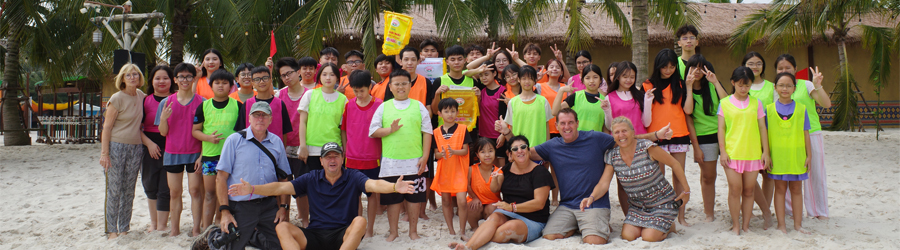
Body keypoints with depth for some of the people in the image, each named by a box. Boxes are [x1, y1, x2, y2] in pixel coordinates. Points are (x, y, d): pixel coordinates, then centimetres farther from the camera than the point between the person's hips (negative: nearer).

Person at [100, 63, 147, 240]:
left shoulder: (140, 95, 7)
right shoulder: (117, 98, -9)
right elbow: (107, 127, -9)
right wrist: (104, 153, -15)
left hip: (136, 148, 5)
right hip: (116, 147, -5)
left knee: (128, 191, 8)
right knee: (114, 191, -2)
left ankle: (124, 229, 17)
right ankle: (111, 230, 7)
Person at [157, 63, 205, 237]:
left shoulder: (201, 102, -1)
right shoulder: (166, 103, 4)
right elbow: (163, 132, 5)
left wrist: (202, 155, -8)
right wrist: (163, 118, -15)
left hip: (194, 153, -2)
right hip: (172, 153, 2)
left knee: (195, 190, -2)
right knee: (175, 192, 8)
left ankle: (196, 229, 3)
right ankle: (175, 229, 17)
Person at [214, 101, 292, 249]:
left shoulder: (277, 142, 9)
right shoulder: (234, 140, -1)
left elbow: (284, 179, 11)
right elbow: (221, 177, -4)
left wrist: (283, 207, 0)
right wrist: (225, 211, -11)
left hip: (269, 206, 3)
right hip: (241, 207, -3)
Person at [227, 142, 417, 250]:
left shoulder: (352, 177, 3)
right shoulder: (311, 179, 10)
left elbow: (373, 184, -16)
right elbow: (282, 187, 3)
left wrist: (394, 187, -38)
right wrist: (252, 189, -11)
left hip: (344, 235, -2)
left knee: (360, 221, -32)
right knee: (282, 227, -18)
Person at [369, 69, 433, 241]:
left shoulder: (418, 106, 6)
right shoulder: (384, 107, 7)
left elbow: (427, 132, 4)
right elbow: (373, 131, 3)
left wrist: (425, 157, -3)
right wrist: (390, 129, -13)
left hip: (414, 162, 0)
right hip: (390, 162, 0)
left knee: (414, 197, 6)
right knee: (392, 198, 7)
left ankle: (413, 231, 20)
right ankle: (393, 232, 20)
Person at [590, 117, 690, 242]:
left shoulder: (647, 147, -20)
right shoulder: (611, 156, -7)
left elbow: (674, 164, -10)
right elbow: (604, 183, -14)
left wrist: (686, 190, -6)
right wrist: (591, 197, -35)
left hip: (662, 203, -4)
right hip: (637, 206, 4)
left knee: (649, 237, -17)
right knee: (627, 236, -13)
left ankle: (669, 227, 15)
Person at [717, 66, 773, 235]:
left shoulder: (756, 103, 8)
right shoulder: (725, 103, 4)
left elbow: (762, 128, 9)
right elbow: (721, 128, 3)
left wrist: (765, 152, 5)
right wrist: (722, 151, -4)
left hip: (753, 153, 2)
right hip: (732, 153, -2)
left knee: (749, 190, 5)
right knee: (735, 189, -3)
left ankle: (746, 225, 14)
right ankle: (735, 225, 9)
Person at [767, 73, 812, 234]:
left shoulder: (801, 109, 3)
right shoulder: (769, 109, 1)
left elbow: (805, 134, 5)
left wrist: (808, 155, 3)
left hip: (797, 155, 1)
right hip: (777, 155, -1)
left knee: (796, 189, 8)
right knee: (780, 189, 5)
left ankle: (798, 224, 17)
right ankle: (781, 224, 11)